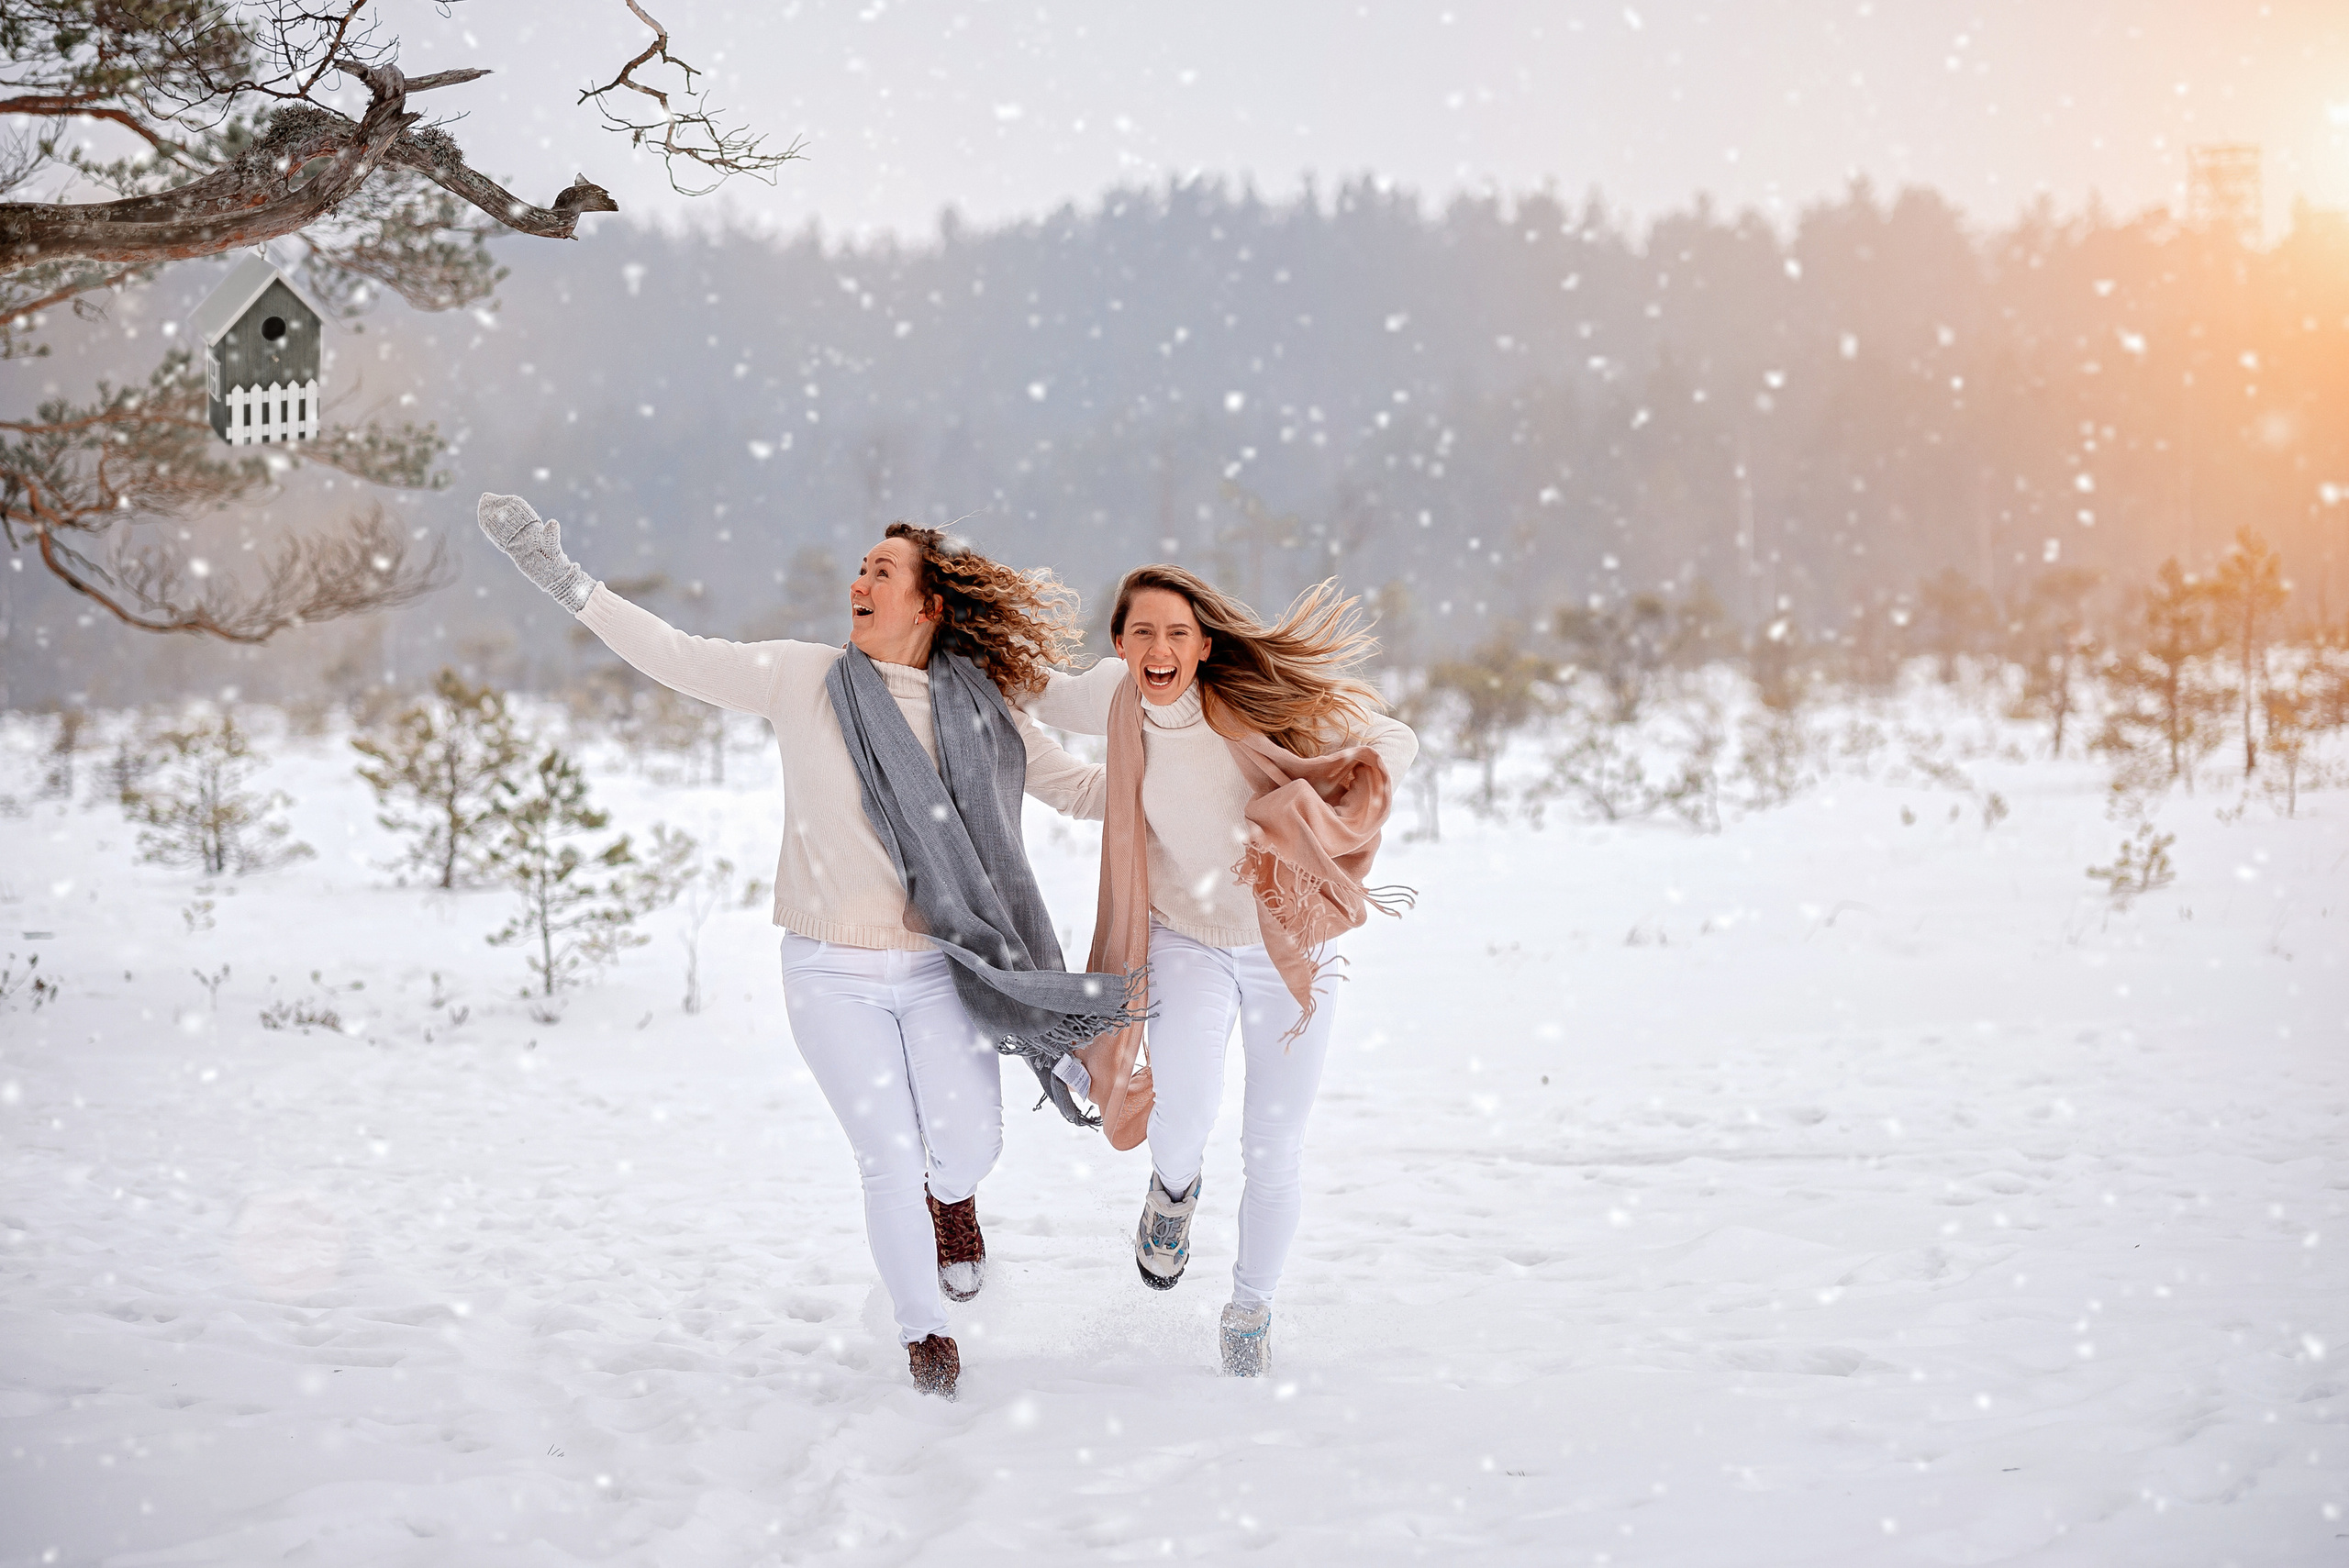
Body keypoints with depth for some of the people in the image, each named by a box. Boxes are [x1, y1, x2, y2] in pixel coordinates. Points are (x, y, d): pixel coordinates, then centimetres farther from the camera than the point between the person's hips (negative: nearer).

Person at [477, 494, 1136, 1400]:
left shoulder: (980, 710, 0)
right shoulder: (804, 678, -4)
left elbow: (1083, 790, 8)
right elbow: (677, 658, -6)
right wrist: (563, 579, -13)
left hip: (940, 969, 1)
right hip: (834, 976, -1)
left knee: (966, 1148, -2)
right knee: (889, 1161, 0)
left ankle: (952, 1199, 39)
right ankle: (923, 1332, 25)